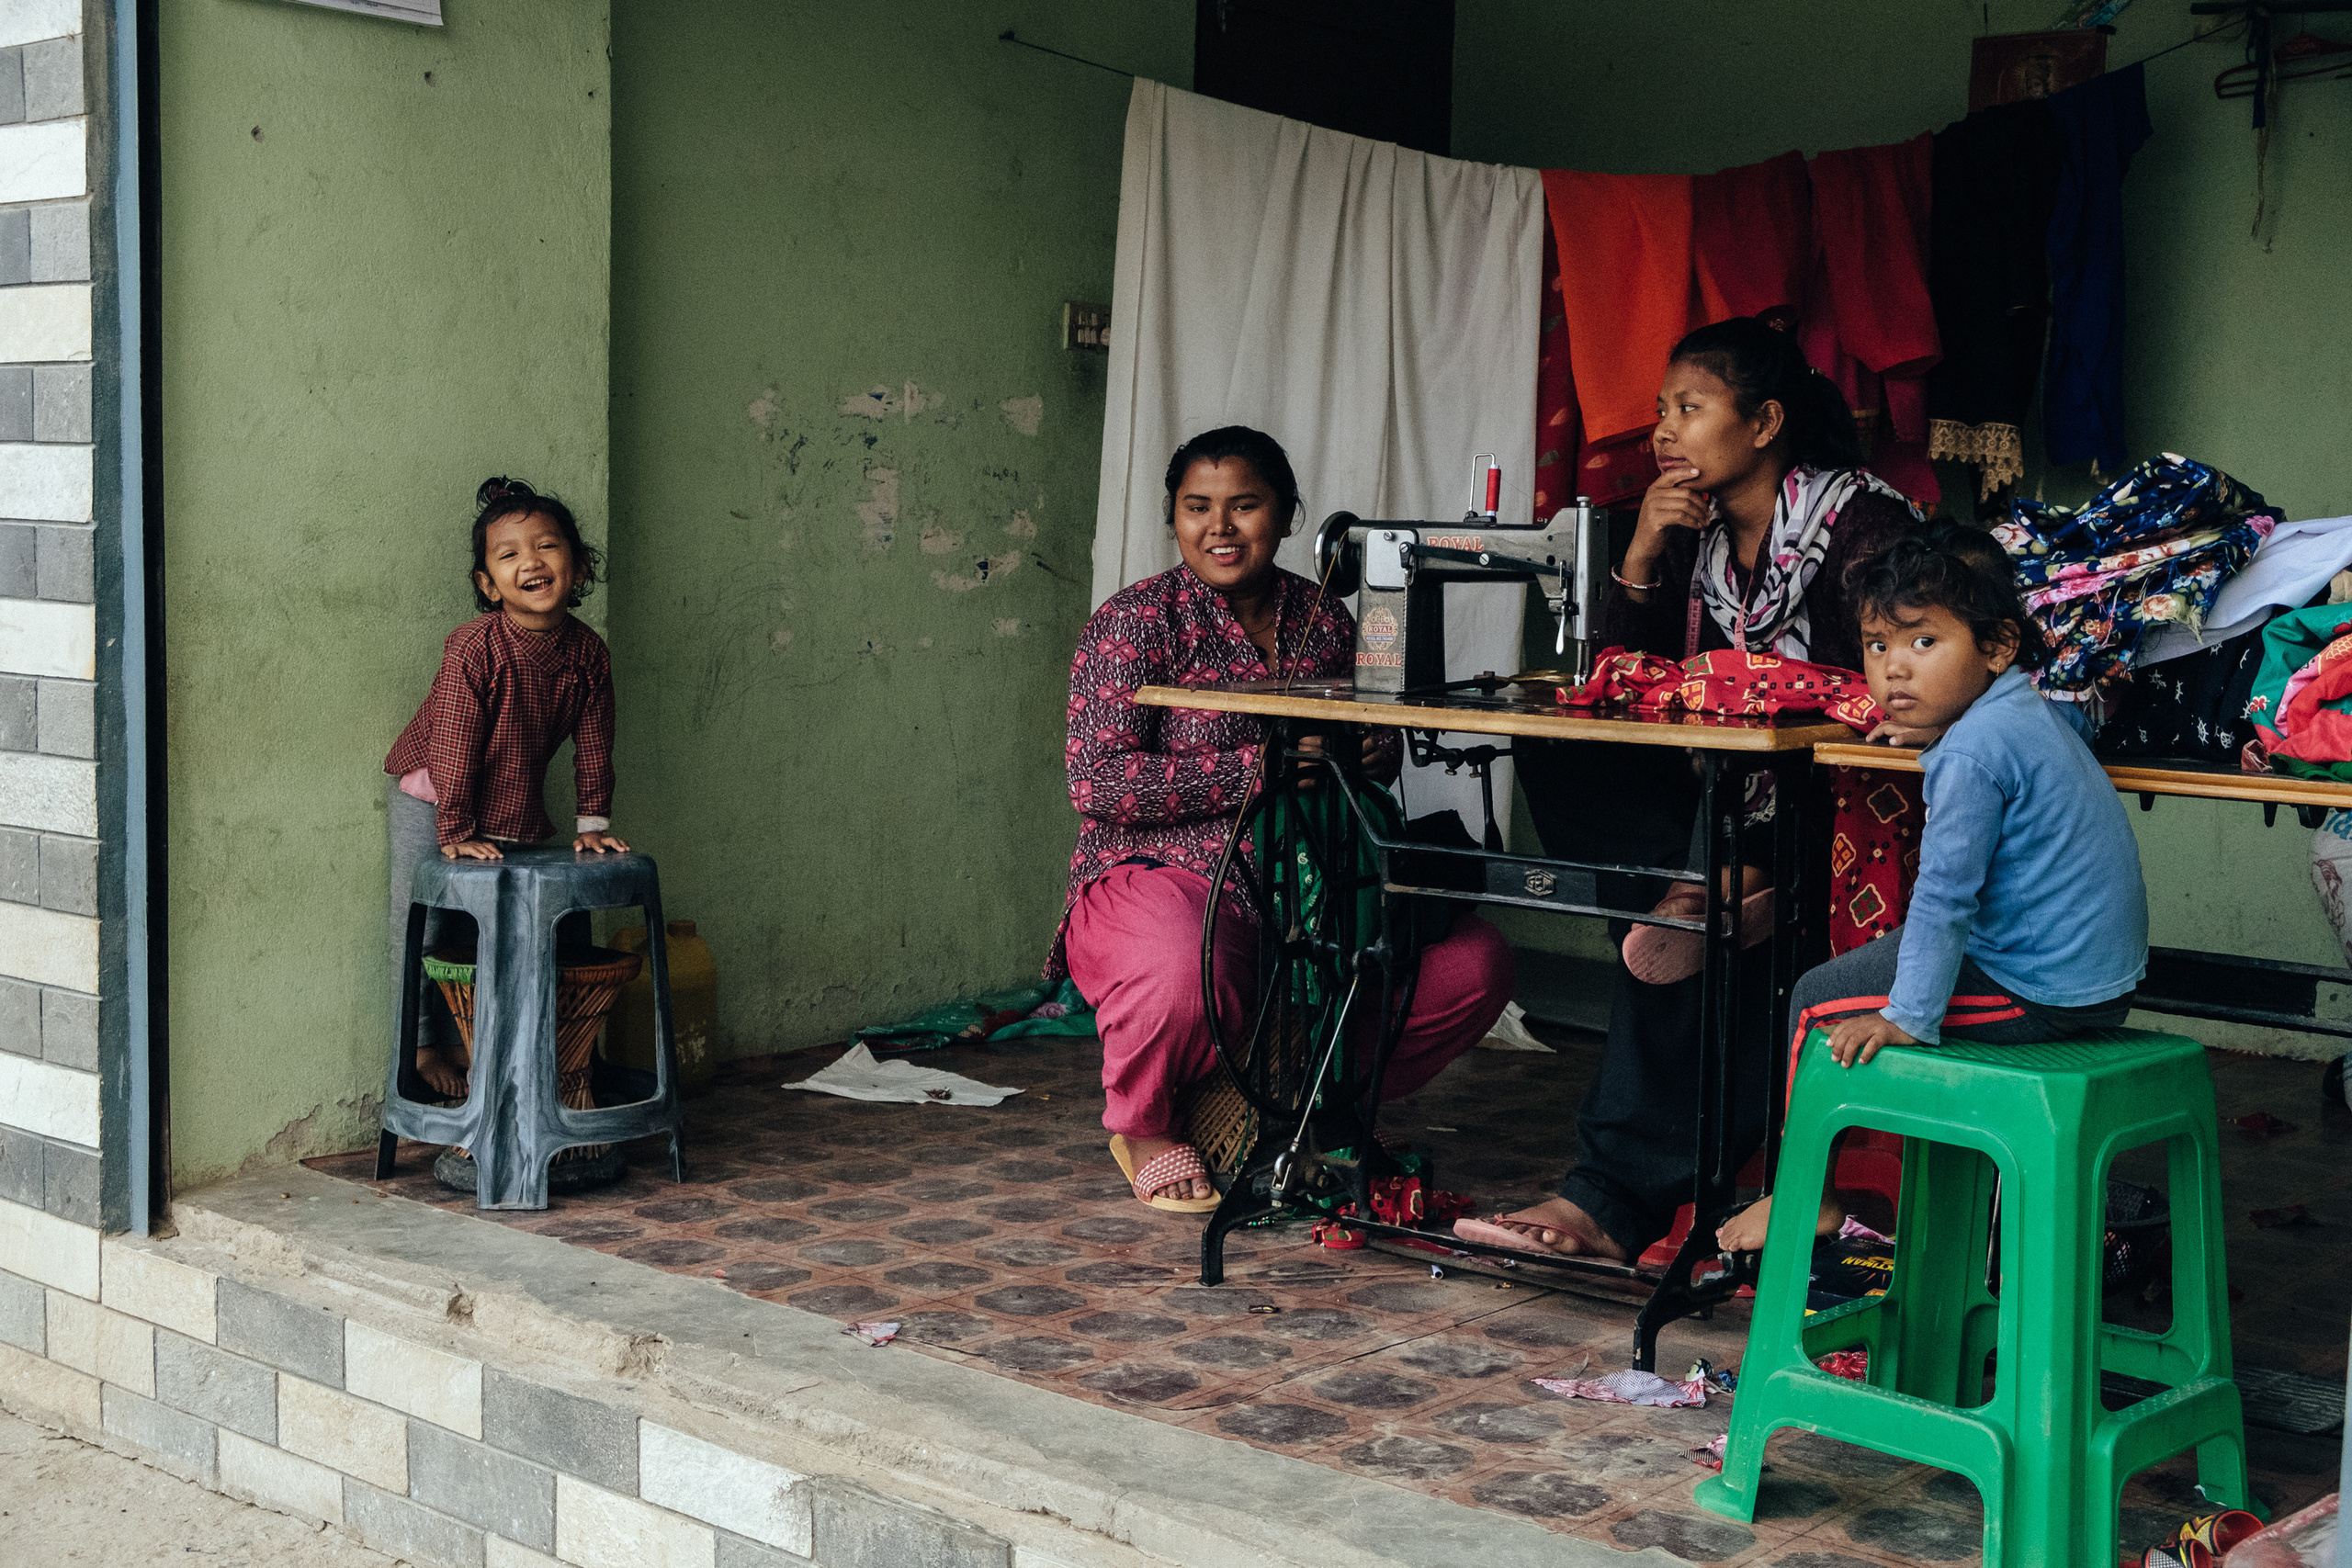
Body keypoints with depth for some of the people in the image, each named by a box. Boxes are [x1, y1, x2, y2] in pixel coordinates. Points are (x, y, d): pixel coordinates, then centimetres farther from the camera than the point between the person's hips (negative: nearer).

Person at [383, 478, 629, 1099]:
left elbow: (593, 745, -4)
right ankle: (421, 1047, 13)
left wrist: (593, 824, -3)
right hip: (427, 791, -5)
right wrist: (456, 833, -25)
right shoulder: (474, 647, -29)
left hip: (515, 803, 5)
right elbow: (454, 744, -26)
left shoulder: (587, 652, -14)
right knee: (424, 923, -4)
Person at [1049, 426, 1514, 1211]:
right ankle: (1144, 1120, -2)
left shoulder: (1324, 619, 13)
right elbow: (1096, 780, -15)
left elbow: (1378, 754, 22)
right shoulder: (1137, 621, -4)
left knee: (1475, 963, -11)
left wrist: (1370, 751, -5)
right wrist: (1256, 770, -19)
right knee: (1184, 981, -40)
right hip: (1158, 877, -6)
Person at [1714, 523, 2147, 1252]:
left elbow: (1945, 895, -26)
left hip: (2040, 991, -10)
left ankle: (1810, 1198, 11)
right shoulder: (2038, 711, 9)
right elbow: (2074, 714, 37)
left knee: (1819, 1001, -2)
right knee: (1885, 954, 30)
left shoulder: (1969, 754, -22)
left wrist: (1907, 1016, -22)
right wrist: (1940, 727, 35)